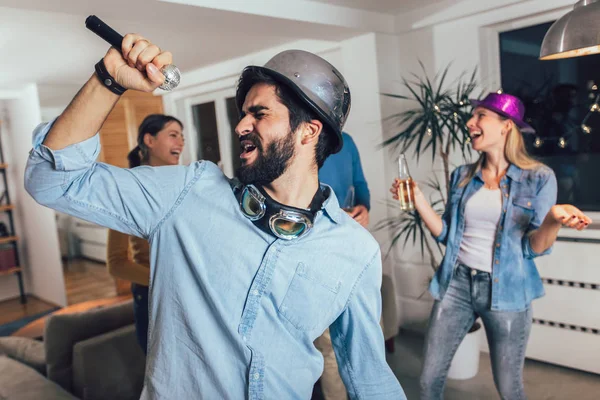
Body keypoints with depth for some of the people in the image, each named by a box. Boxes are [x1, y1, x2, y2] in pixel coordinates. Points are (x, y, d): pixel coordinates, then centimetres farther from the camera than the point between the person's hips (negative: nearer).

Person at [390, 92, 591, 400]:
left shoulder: (539, 178, -7)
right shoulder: (462, 176, 4)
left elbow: (534, 248, -8)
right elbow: (447, 235, 6)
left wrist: (554, 220, -28)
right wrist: (418, 200, -5)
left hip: (505, 291, -3)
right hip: (457, 283, 3)